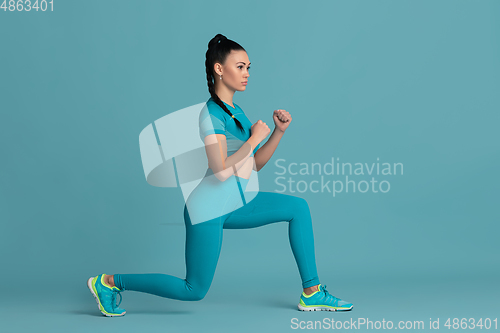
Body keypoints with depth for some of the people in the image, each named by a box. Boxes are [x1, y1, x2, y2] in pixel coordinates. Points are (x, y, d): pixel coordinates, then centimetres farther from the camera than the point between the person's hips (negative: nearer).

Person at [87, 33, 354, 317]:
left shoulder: (234, 110, 11)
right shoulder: (212, 114, -17)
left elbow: (255, 164, 13)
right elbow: (222, 171, -27)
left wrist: (279, 131, 2)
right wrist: (254, 138, -17)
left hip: (233, 205, 9)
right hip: (209, 209, -9)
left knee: (298, 208, 4)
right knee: (194, 290, 2)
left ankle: (312, 293, 7)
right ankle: (109, 282, 15)